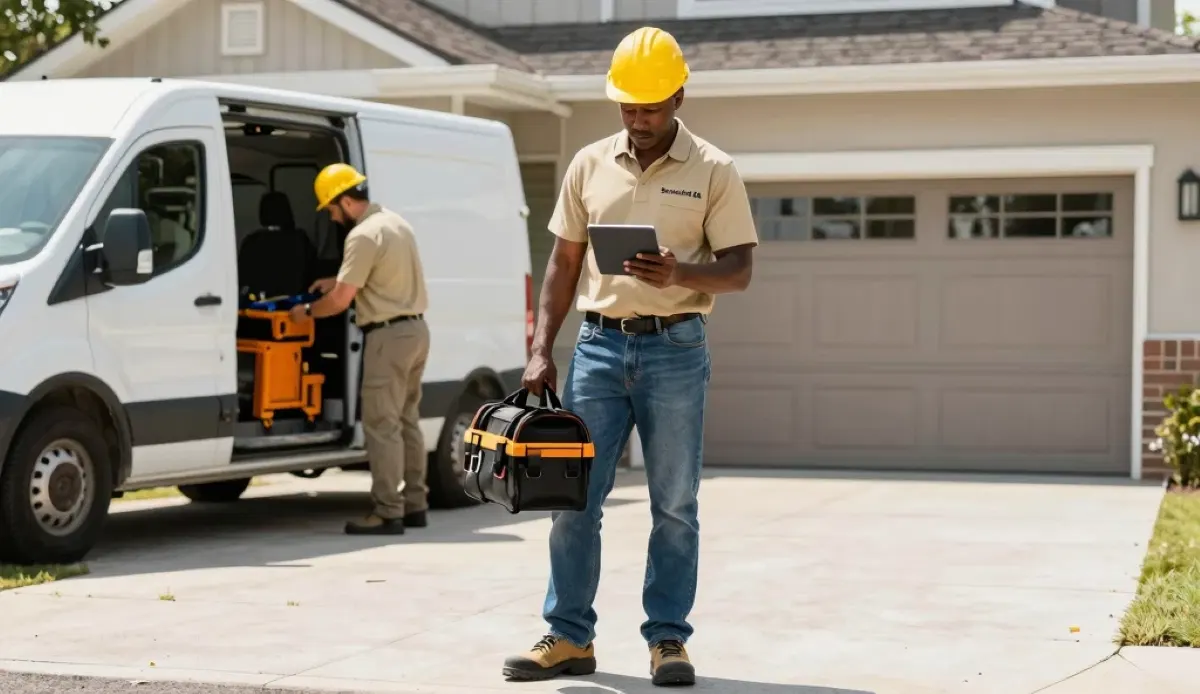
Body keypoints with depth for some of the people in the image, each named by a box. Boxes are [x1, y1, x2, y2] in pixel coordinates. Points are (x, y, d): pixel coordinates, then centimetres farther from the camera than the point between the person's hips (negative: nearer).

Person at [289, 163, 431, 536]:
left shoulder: (364, 235, -16)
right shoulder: (395, 222, 14)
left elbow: (341, 301, -17)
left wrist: (307, 311, 0)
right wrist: (337, 281, 23)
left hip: (389, 336, -10)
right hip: (416, 328, 10)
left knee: (382, 425, -6)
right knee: (407, 421, 14)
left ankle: (387, 513, -7)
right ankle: (415, 504, 18)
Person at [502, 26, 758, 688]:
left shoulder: (713, 172, 0)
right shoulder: (589, 165, 8)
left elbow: (738, 270, -2)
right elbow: (563, 263, 12)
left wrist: (680, 274, -22)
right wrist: (541, 350, 4)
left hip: (675, 349, -3)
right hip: (598, 345, 3)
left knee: (674, 505, 2)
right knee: (573, 497, 2)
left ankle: (667, 640, 10)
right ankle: (569, 638, 10)